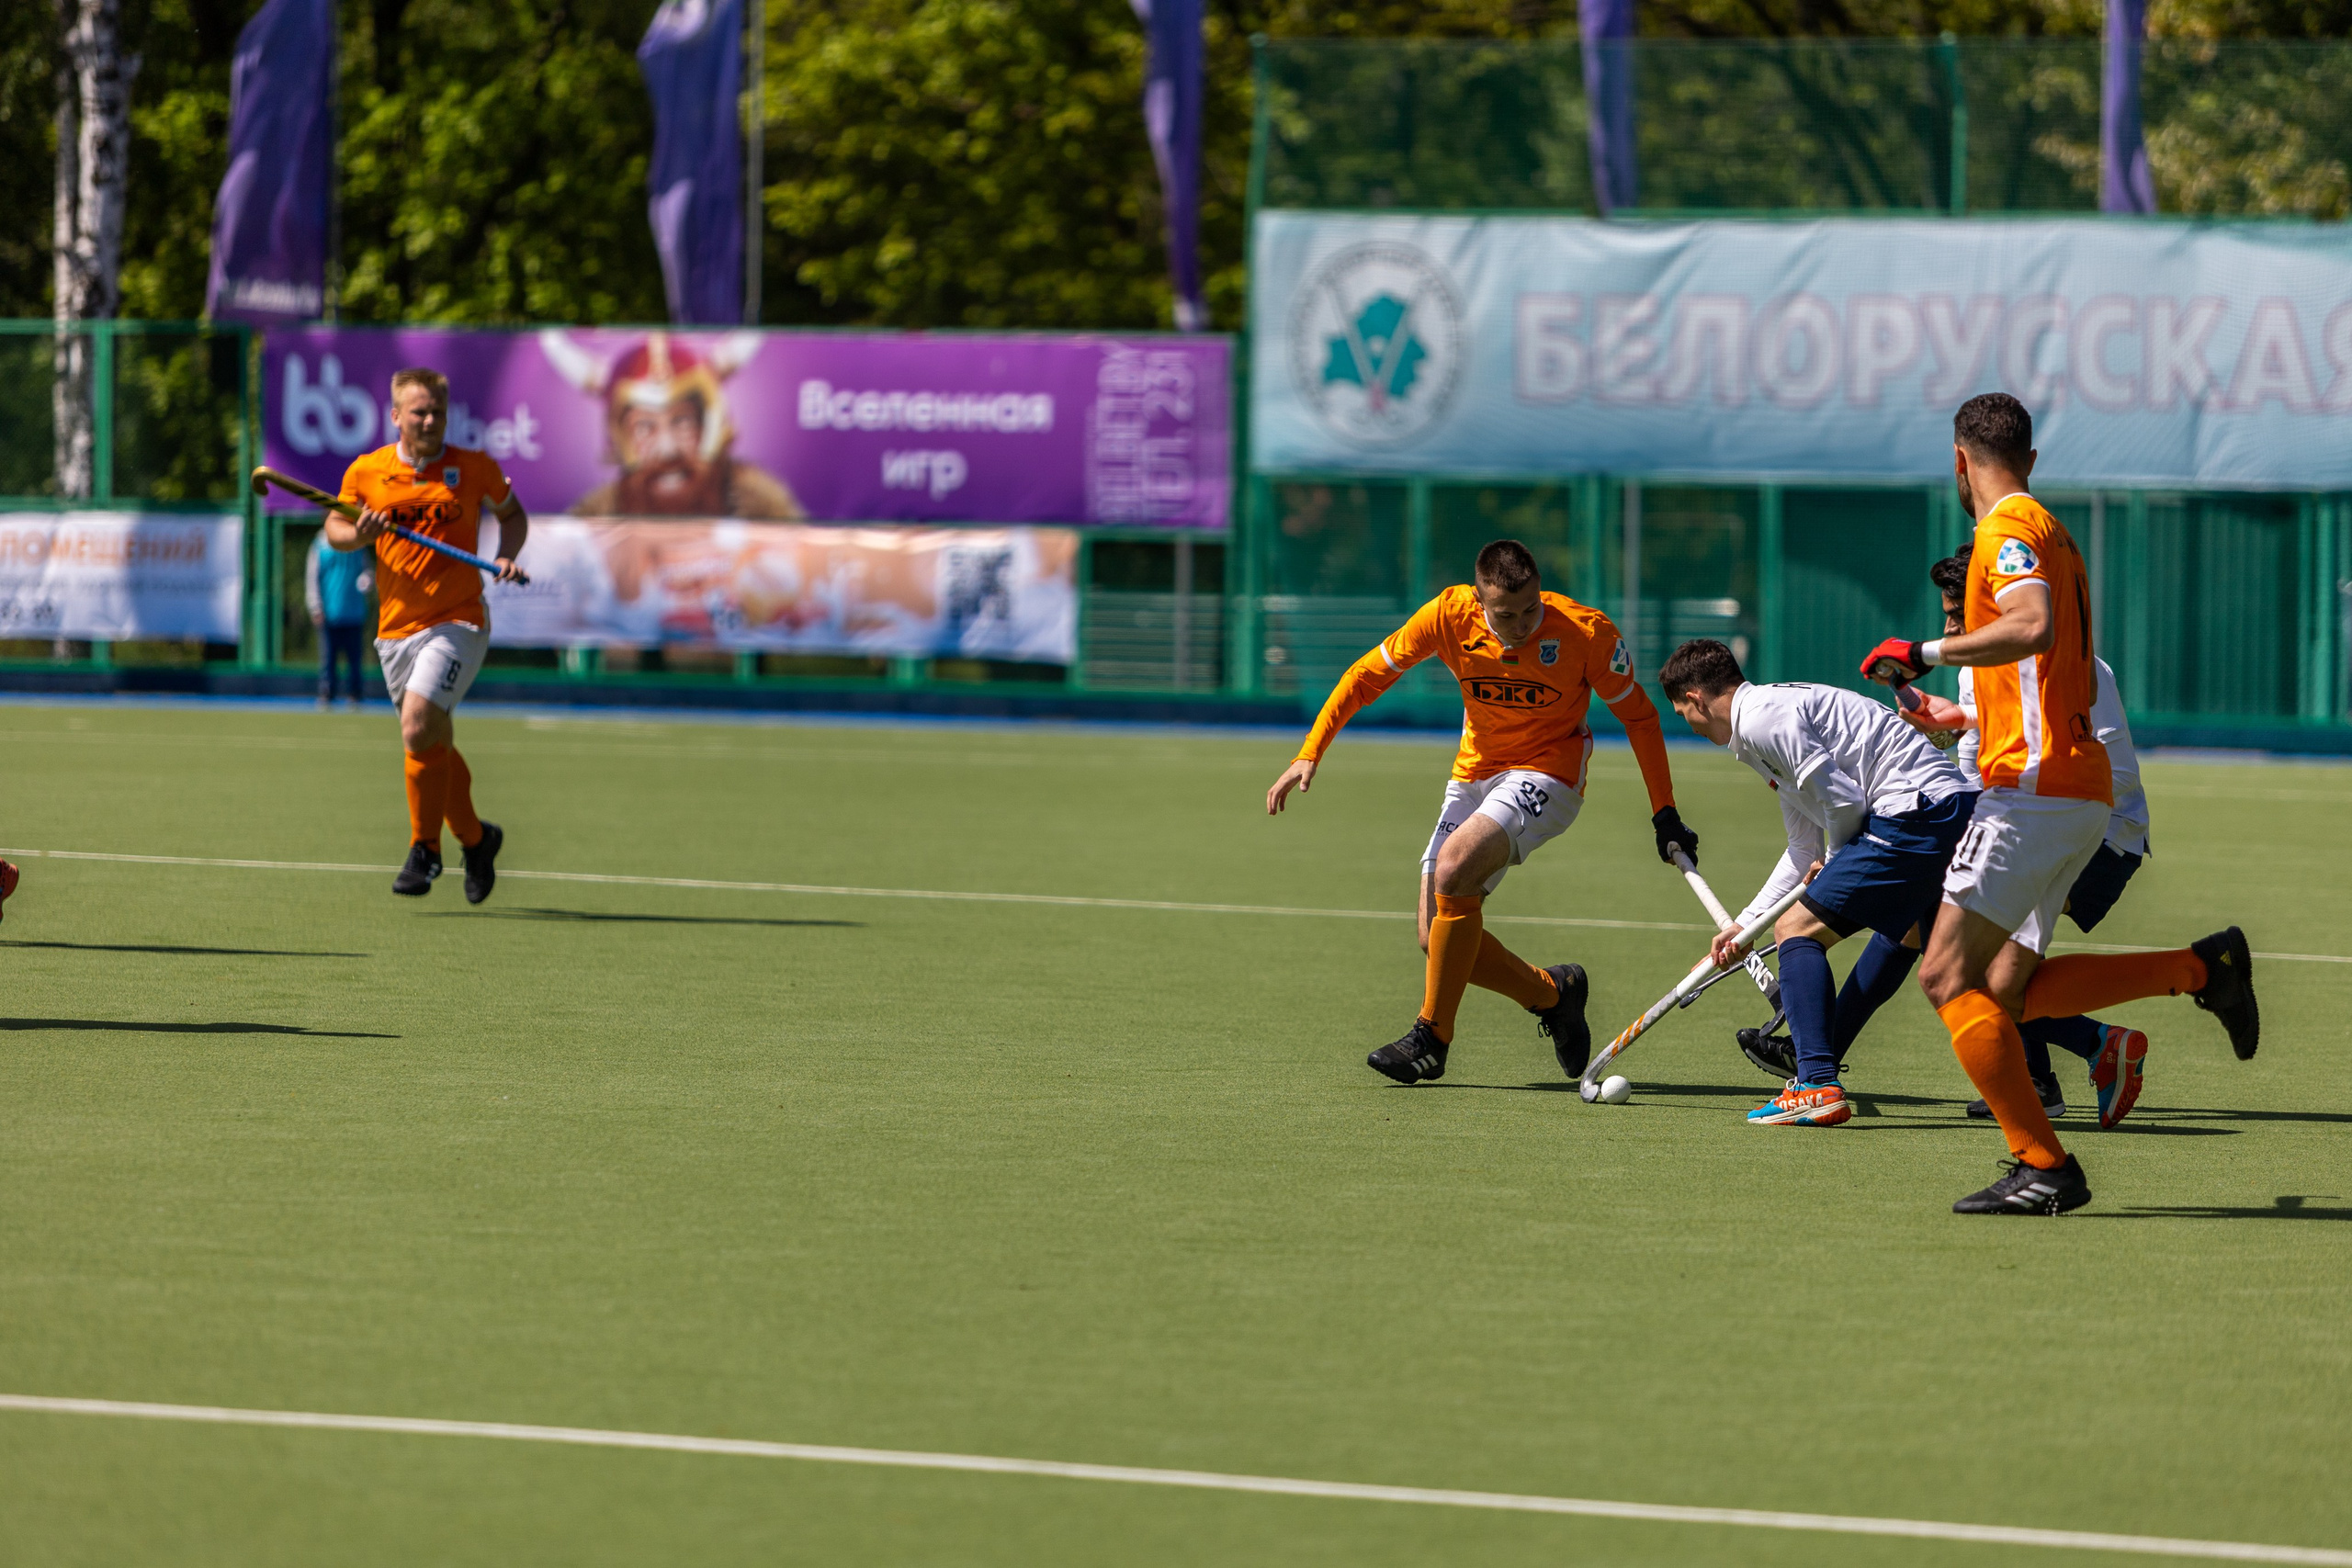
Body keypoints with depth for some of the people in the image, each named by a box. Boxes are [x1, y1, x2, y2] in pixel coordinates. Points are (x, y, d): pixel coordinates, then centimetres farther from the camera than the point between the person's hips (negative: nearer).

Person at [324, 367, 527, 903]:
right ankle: (475, 840, 34)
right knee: (435, 745, 12)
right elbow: (333, 527, 13)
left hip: (457, 622, -4)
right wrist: (359, 534, -9)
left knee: (418, 730, -21)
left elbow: (511, 512, 16)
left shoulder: (474, 468, 0)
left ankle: (424, 849, -6)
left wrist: (506, 556, -2)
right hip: (395, 630, 4)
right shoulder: (367, 472, 2)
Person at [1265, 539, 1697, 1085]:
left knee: (1454, 869, -29)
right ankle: (1553, 994, 21)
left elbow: (1638, 714, -5)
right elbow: (1367, 675, -3)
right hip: (1474, 774, 5)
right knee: (1437, 940, -4)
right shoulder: (1448, 615, -15)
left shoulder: (1586, 632, -20)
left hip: (1547, 775, -5)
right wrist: (1308, 756, -11)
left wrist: (1665, 813, -6)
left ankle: (1432, 1037, -18)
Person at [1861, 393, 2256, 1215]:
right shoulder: (2053, 534, 21)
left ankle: (2043, 1168, -14)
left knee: (1948, 976, -9)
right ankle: (2204, 967, 8)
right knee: (2010, 988, 11)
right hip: (2082, 789, 9)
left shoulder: (2008, 529, -8)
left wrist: (1928, 652, -23)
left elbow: (2033, 626, -29)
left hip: (2032, 786, -9)